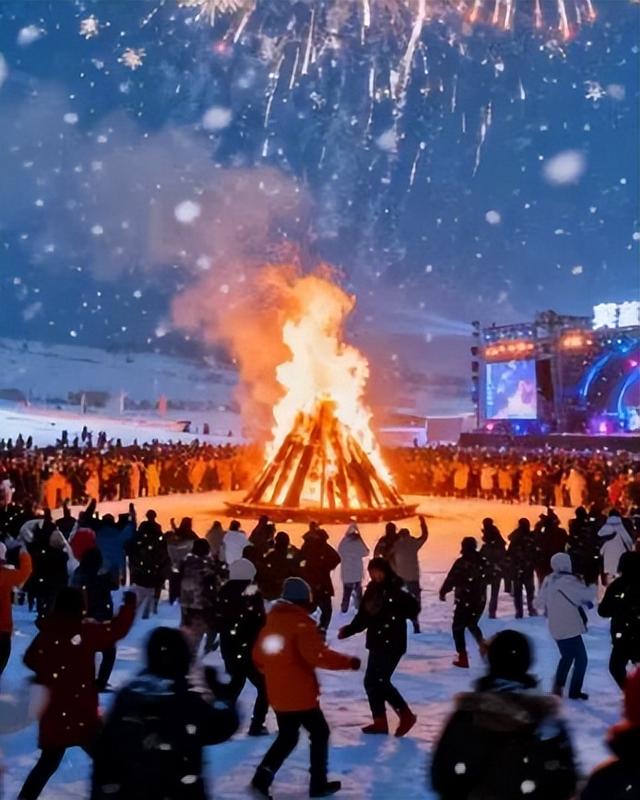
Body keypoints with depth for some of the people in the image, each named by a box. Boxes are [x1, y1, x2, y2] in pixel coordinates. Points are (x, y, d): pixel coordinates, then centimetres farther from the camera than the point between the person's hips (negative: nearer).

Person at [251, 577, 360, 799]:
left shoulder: (272, 620, 8)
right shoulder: (302, 622, -16)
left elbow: (258, 656, 14)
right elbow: (317, 655, -27)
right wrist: (349, 661, -21)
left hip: (278, 694, 7)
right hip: (300, 693, -7)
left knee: (287, 737, 20)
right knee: (320, 733, 12)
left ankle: (262, 778, 7)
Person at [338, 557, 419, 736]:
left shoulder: (396, 590, -13)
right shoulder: (371, 591, 8)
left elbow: (413, 609, -21)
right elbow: (362, 617, 11)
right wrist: (348, 630, 0)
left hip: (392, 644, -8)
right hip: (377, 643, 8)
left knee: (378, 681, -10)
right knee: (372, 682, 9)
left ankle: (406, 715, 5)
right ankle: (380, 721, 20)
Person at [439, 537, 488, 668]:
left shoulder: (461, 562, -17)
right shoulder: (482, 562, 3)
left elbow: (451, 579, -15)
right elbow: (487, 579, 16)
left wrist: (443, 592, 1)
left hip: (465, 601, -6)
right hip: (480, 600, 6)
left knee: (458, 628, 8)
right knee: (472, 624, 27)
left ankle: (463, 658, 3)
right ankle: (482, 645, 5)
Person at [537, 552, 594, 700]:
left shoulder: (548, 581, 1)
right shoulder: (568, 581, -20)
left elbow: (540, 603, 8)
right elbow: (588, 595, -15)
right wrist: (587, 600, 6)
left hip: (556, 628, 7)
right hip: (570, 627, -7)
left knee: (567, 656, 24)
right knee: (581, 658, 8)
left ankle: (558, 687, 24)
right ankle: (575, 691, 12)